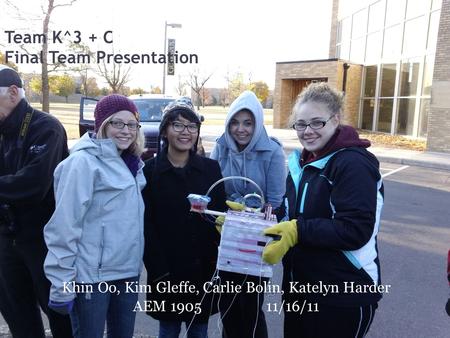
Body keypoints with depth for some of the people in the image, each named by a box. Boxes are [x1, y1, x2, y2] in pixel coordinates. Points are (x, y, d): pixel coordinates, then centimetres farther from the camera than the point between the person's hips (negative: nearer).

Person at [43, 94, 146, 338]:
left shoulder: (130, 162, 8)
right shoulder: (83, 162, -15)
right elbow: (64, 226, -17)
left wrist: (135, 262, 15)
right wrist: (62, 286, -17)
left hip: (128, 272, 7)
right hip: (91, 276, -7)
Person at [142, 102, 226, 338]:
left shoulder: (211, 168, 1)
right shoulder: (150, 170, -5)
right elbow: (146, 225, -6)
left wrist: (216, 262, -7)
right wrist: (159, 271, -12)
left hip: (203, 270, 2)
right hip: (167, 271, -1)